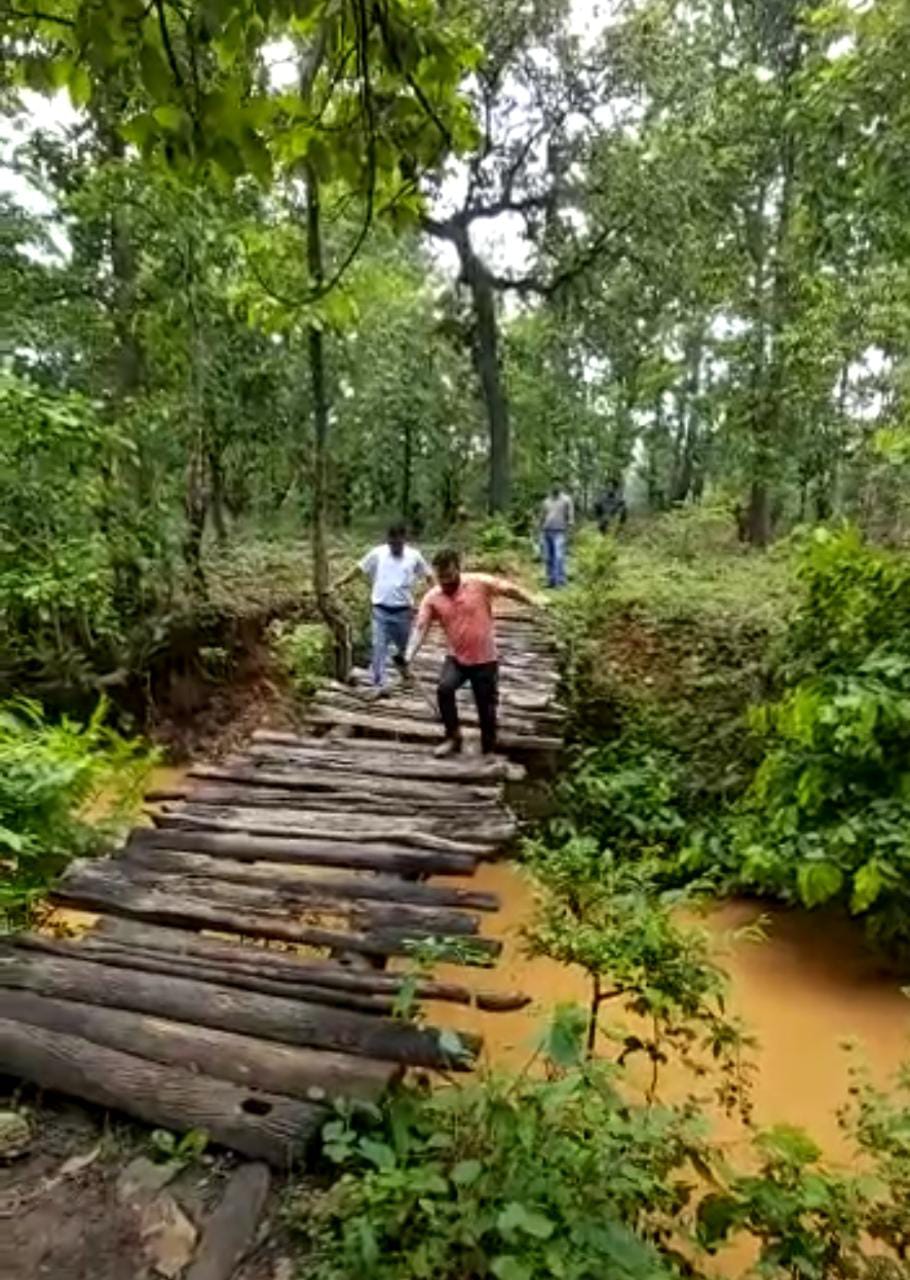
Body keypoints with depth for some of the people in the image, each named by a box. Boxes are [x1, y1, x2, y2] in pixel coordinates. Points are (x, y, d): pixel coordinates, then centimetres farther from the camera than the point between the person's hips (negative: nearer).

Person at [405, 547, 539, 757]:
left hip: (485, 660, -2)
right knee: (444, 688, -25)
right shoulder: (432, 598, -6)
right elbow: (420, 628, -11)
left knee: (486, 709, 6)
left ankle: (488, 751, 26)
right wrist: (409, 655, -23)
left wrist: (535, 602, -12)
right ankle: (453, 737, -5)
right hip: (456, 658, 2)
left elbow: (510, 590, -6)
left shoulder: (480, 583, -12)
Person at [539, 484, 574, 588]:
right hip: (546, 532, 5)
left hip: (559, 532, -5)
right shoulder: (547, 501, 14)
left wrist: (568, 531, -11)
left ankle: (561, 581, -17)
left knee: (559, 556, -16)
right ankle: (551, 580, 10)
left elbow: (570, 516, -3)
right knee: (548, 558, 4)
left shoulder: (566, 500, 1)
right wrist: (541, 531, 14)